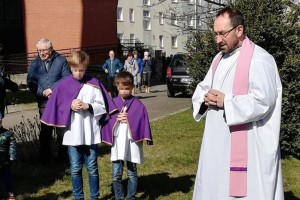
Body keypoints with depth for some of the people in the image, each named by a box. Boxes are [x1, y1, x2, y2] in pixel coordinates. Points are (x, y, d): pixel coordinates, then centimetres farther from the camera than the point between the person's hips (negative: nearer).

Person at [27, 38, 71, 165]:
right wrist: (42, 92, -15)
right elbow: (30, 82, 1)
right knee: (45, 131, 9)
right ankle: (45, 158, 19)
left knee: (61, 130, 8)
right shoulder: (34, 63, 7)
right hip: (44, 103, 2)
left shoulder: (61, 60, -2)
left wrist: (53, 89, -18)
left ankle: (62, 155, 22)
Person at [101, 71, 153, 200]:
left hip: (132, 143, -2)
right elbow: (107, 121, 3)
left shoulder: (138, 105, -4)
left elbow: (142, 122, -7)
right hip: (117, 144, 2)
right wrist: (116, 119, -14)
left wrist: (129, 120, -17)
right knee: (116, 175, 7)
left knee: (132, 174, 11)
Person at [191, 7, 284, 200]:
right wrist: (206, 98, -5)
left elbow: (263, 101, -23)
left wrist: (225, 102, -18)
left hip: (247, 145, -8)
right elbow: (202, 88, 18)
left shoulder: (259, 59, -14)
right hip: (219, 142, 9)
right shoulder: (220, 58, 13)